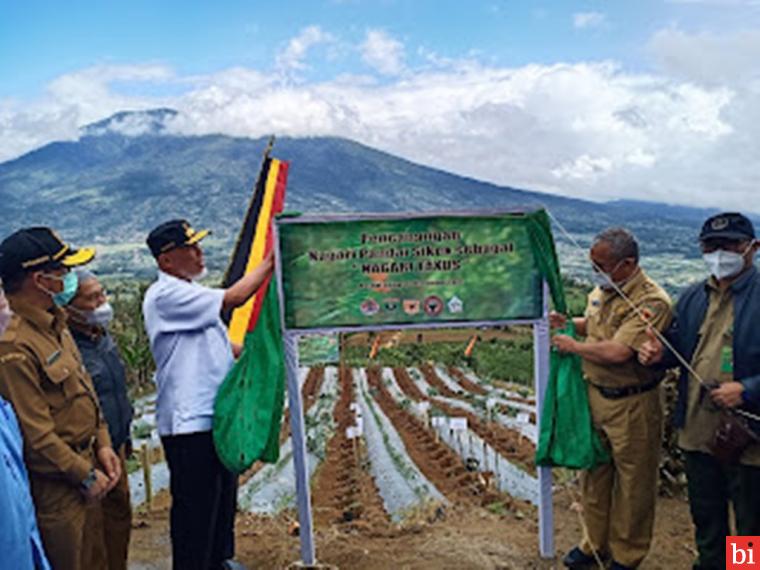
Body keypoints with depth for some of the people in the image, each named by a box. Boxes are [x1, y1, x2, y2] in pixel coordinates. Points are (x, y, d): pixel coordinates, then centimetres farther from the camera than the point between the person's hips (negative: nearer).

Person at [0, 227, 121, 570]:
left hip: (82, 465, 9)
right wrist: (86, 475, -14)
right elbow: (36, 437, -23)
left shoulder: (56, 329, 6)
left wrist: (101, 445, 7)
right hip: (55, 488, -9)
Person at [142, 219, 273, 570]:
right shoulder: (165, 295, -17)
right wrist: (270, 263, -15)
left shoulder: (191, 292, 14)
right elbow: (233, 299, -23)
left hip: (217, 413, 10)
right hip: (189, 421, -10)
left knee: (223, 494, 23)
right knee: (196, 506, 1)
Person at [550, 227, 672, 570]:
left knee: (633, 483, 11)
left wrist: (574, 346, -17)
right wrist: (569, 323, 5)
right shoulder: (602, 291, 4)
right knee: (593, 473, 19)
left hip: (632, 405, -7)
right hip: (594, 396, 8)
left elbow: (618, 352, -31)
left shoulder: (652, 302, -22)